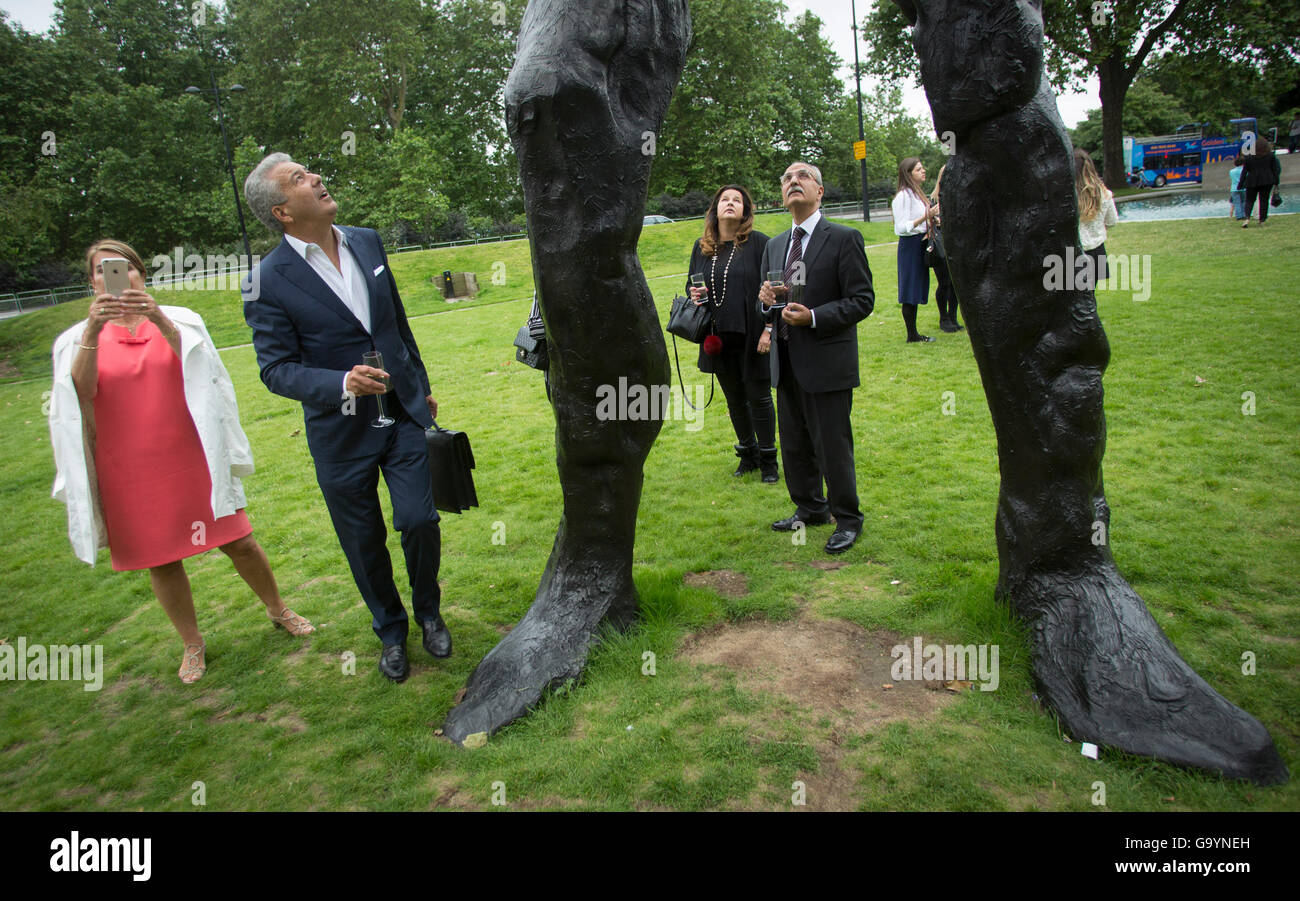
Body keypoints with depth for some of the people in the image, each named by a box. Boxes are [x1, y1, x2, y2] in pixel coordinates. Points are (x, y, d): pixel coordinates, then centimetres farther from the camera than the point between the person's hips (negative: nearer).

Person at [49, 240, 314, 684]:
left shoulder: (177, 320, 4)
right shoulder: (79, 339, 5)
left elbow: (194, 362, -16)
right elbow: (80, 391, -14)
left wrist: (160, 321, -32)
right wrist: (93, 331, -28)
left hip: (191, 460, -1)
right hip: (129, 476, 1)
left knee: (238, 542, 3)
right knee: (161, 561, 9)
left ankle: (278, 610, 27)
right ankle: (193, 644, 27)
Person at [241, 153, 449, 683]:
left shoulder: (367, 242, 3)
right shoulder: (269, 281, -13)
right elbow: (276, 368, -11)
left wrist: (421, 386, 19)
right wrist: (342, 384, -28)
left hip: (405, 414, 3)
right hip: (341, 434, -3)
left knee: (419, 521, -4)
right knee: (365, 544, 10)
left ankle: (428, 614, 25)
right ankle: (390, 631, 35)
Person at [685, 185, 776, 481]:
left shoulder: (759, 243, -6)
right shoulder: (701, 246, 8)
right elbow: (691, 285, 18)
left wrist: (769, 329, -15)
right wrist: (694, 295, -6)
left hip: (752, 335, -4)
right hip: (719, 338, 5)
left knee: (759, 398, 4)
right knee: (734, 399, 15)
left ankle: (768, 460, 19)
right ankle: (748, 454, 32)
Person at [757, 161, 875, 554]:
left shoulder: (844, 239, -6)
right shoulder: (774, 246, 13)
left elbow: (862, 300, -11)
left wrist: (813, 317, -21)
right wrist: (766, 299, -6)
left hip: (827, 363, -6)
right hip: (786, 362, 7)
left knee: (833, 447, 1)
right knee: (793, 445, 16)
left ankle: (847, 519, 19)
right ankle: (810, 508, 35)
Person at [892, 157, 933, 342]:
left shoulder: (916, 193, 16)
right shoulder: (903, 196, -15)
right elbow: (902, 227, -21)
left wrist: (932, 221, 10)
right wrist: (924, 217, -28)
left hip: (920, 243, 10)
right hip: (910, 245, -10)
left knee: (916, 290, 12)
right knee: (910, 292, -5)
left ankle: (914, 333, 17)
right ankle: (911, 335, 0)